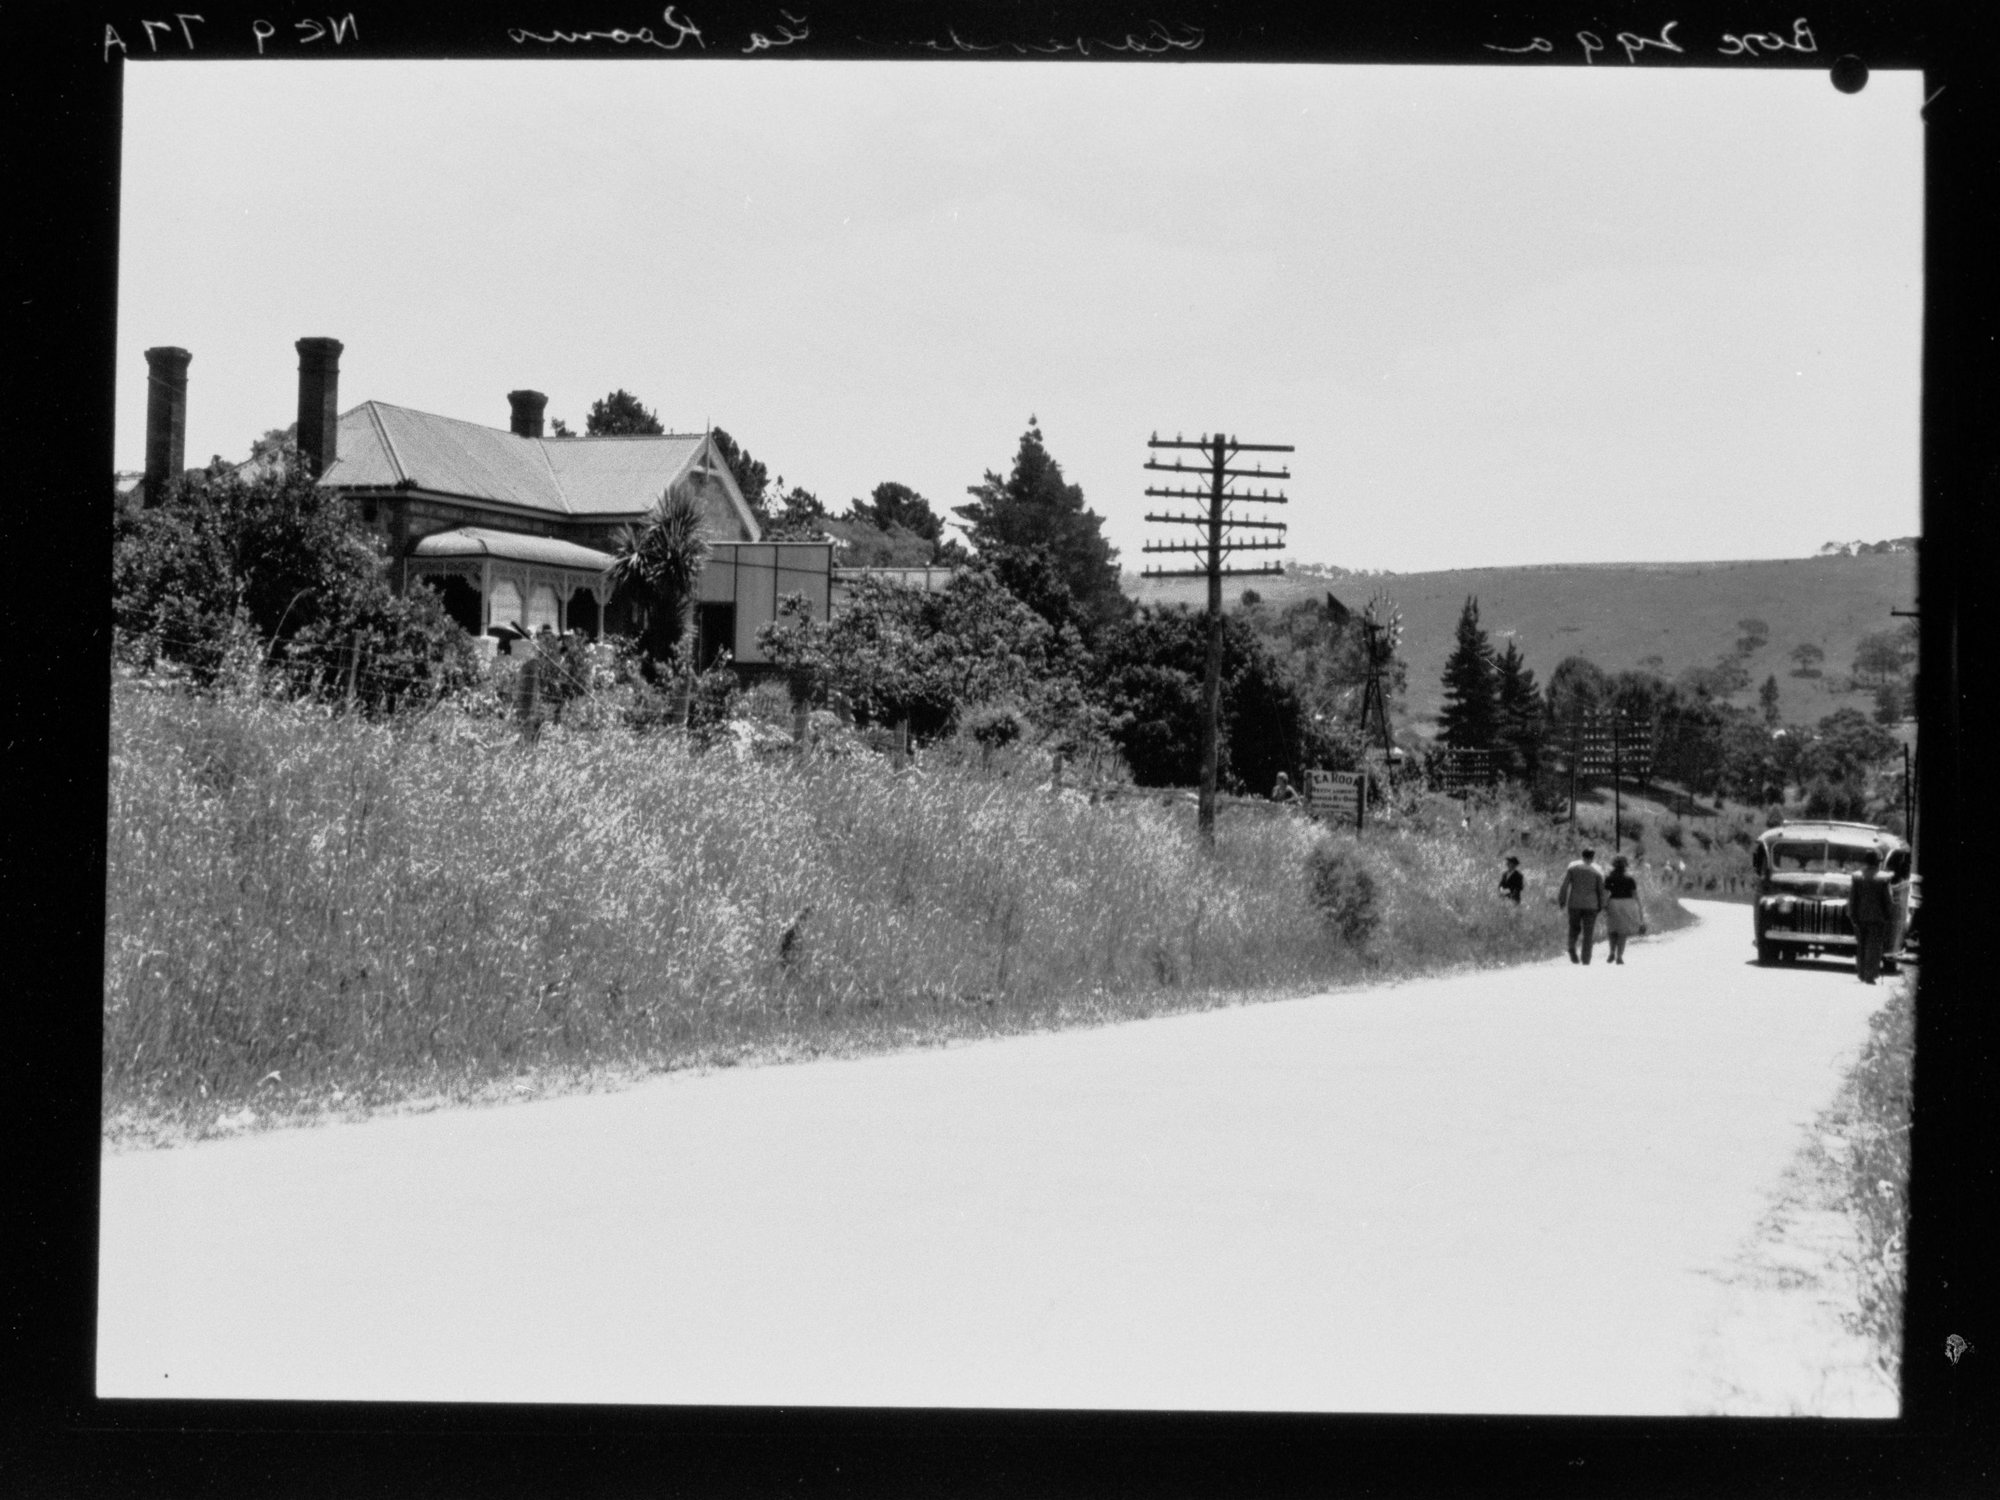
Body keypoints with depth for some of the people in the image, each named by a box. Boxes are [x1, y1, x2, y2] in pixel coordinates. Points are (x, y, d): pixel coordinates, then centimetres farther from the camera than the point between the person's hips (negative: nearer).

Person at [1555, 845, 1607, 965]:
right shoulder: (1597, 871, 0)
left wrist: (1561, 901, 2)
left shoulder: (1572, 867, 1)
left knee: (1574, 928, 14)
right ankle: (1586, 959, -1)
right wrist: (1601, 906, 7)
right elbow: (1601, 890, -1)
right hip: (1591, 905, -1)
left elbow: (1564, 885, -3)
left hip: (1574, 904, 1)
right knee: (1588, 933, 5)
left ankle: (1572, 947, -14)